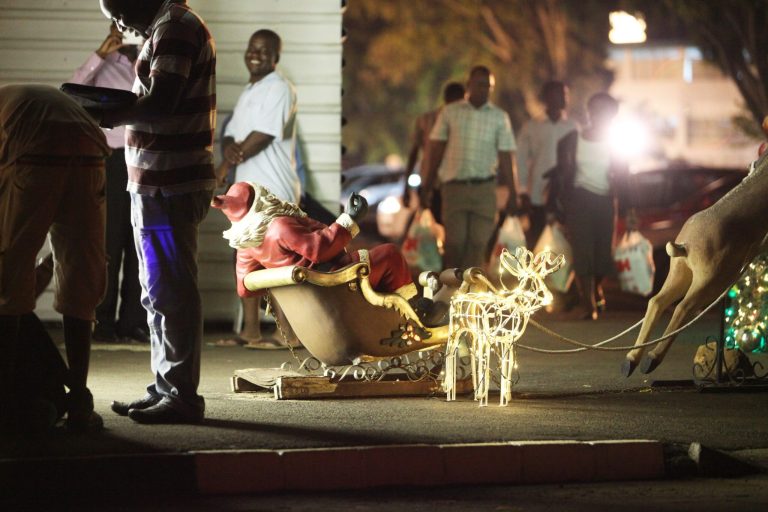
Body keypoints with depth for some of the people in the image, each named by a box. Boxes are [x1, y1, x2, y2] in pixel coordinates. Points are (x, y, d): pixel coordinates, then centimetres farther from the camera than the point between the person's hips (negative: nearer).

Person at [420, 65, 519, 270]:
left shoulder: (500, 117, 6)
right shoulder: (449, 112, 5)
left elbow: (506, 157, 5)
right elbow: (436, 152, 8)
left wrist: (513, 194, 1)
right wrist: (426, 188, 6)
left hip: (484, 189, 1)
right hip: (454, 186, -1)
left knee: (478, 244, -2)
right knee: (455, 242, -4)